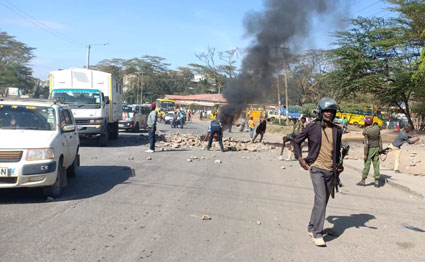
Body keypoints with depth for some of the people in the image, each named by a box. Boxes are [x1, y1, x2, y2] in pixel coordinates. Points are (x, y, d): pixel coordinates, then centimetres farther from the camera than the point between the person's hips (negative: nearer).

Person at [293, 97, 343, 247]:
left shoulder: (337, 130, 7)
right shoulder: (312, 127, -5)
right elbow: (297, 141, 6)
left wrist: (338, 164, 10)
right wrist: (300, 159, -4)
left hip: (330, 171, 5)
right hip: (316, 168, -5)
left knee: (323, 201, 12)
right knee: (321, 200, -16)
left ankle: (311, 228, 27)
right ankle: (317, 234, -9)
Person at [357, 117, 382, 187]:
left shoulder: (366, 130, -17)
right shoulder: (377, 128, 0)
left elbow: (366, 143, -19)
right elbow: (380, 139, 5)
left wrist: (365, 154, -15)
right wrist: (380, 149, 13)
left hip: (370, 149, -5)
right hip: (376, 148, 5)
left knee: (367, 164, 2)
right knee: (376, 165, 6)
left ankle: (363, 180, 10)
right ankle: (377, 182, 7)